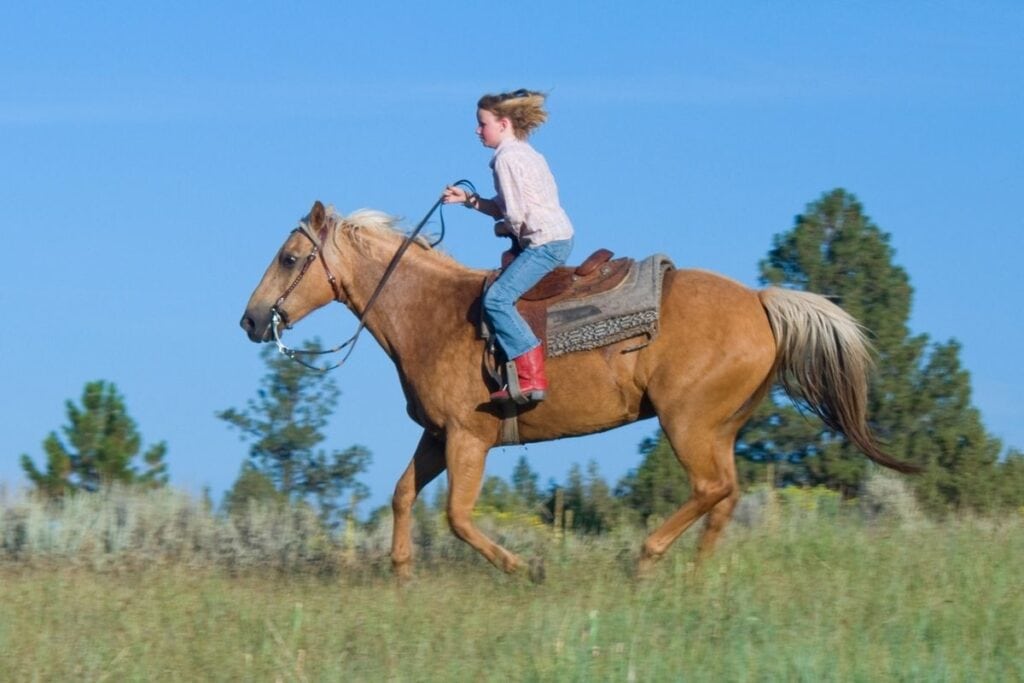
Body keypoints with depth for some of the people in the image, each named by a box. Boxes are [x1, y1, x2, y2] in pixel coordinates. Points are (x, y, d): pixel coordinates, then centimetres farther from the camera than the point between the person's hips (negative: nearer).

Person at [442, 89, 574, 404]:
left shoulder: (507, 158, -12)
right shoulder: (525, 153, 20)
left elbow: (516, 215, -17)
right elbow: (505, 207, 24)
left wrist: (501, 228, 3)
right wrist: (467, 199, 17)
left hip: (545, 241, -11)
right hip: (558, 237, 11)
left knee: (497, 298, -19)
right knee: (502, 292, 20)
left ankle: (532, 378, -27)